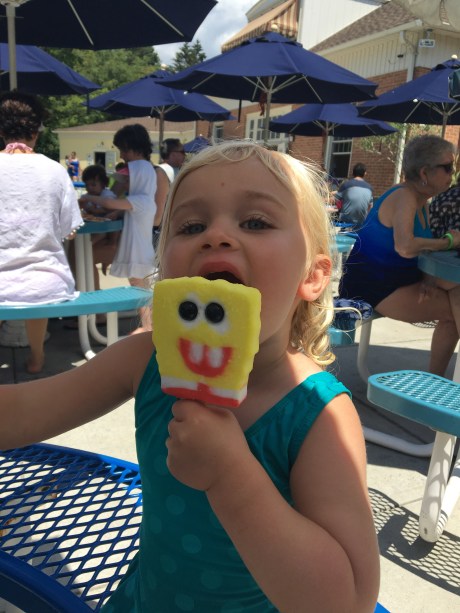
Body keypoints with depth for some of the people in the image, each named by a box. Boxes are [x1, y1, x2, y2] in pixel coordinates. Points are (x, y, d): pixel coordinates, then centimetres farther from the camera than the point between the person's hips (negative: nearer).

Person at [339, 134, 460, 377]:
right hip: (370, 287, -9)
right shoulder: (405, 197, -19)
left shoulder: (421, 201, 9)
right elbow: (405, 247, -37)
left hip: (398, 279, 9)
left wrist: (429, 280, -11)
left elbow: (422, 248, 9)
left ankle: (434, 381, 4)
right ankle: (433, 381, 5)